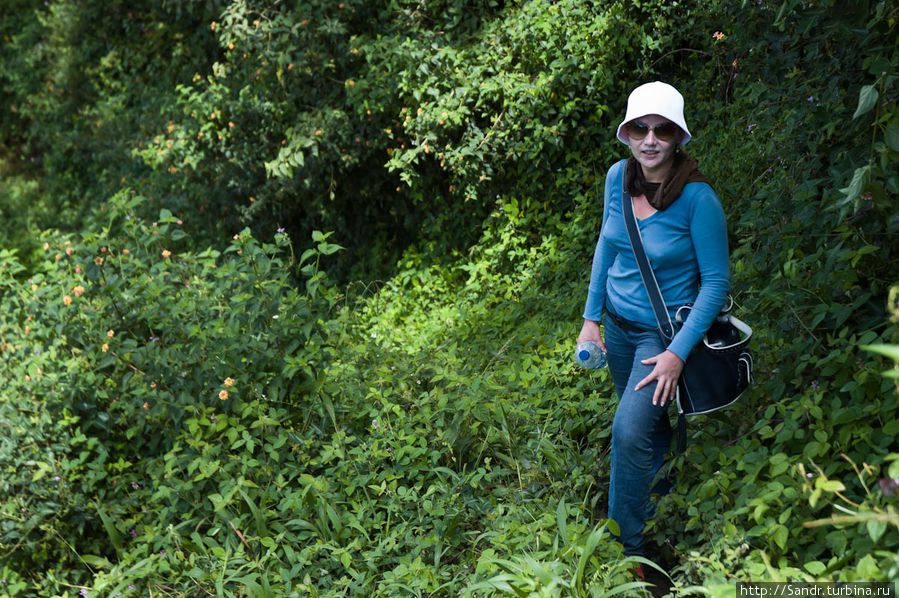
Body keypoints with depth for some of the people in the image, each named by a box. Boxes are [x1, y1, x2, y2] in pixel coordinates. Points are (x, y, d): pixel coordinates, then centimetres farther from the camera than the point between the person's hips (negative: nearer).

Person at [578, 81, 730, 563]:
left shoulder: (697, 198, -23)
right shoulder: (618, 177, -6)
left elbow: (717, 281, -17)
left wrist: (678, 353, -21)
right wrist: (591, 317, 7)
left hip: (665, 331, -6)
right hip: (617, 323, 6)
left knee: (630, 430, -16)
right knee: (647, 420, 20)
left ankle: (627, 546, 1)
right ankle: (662, 493, 45)